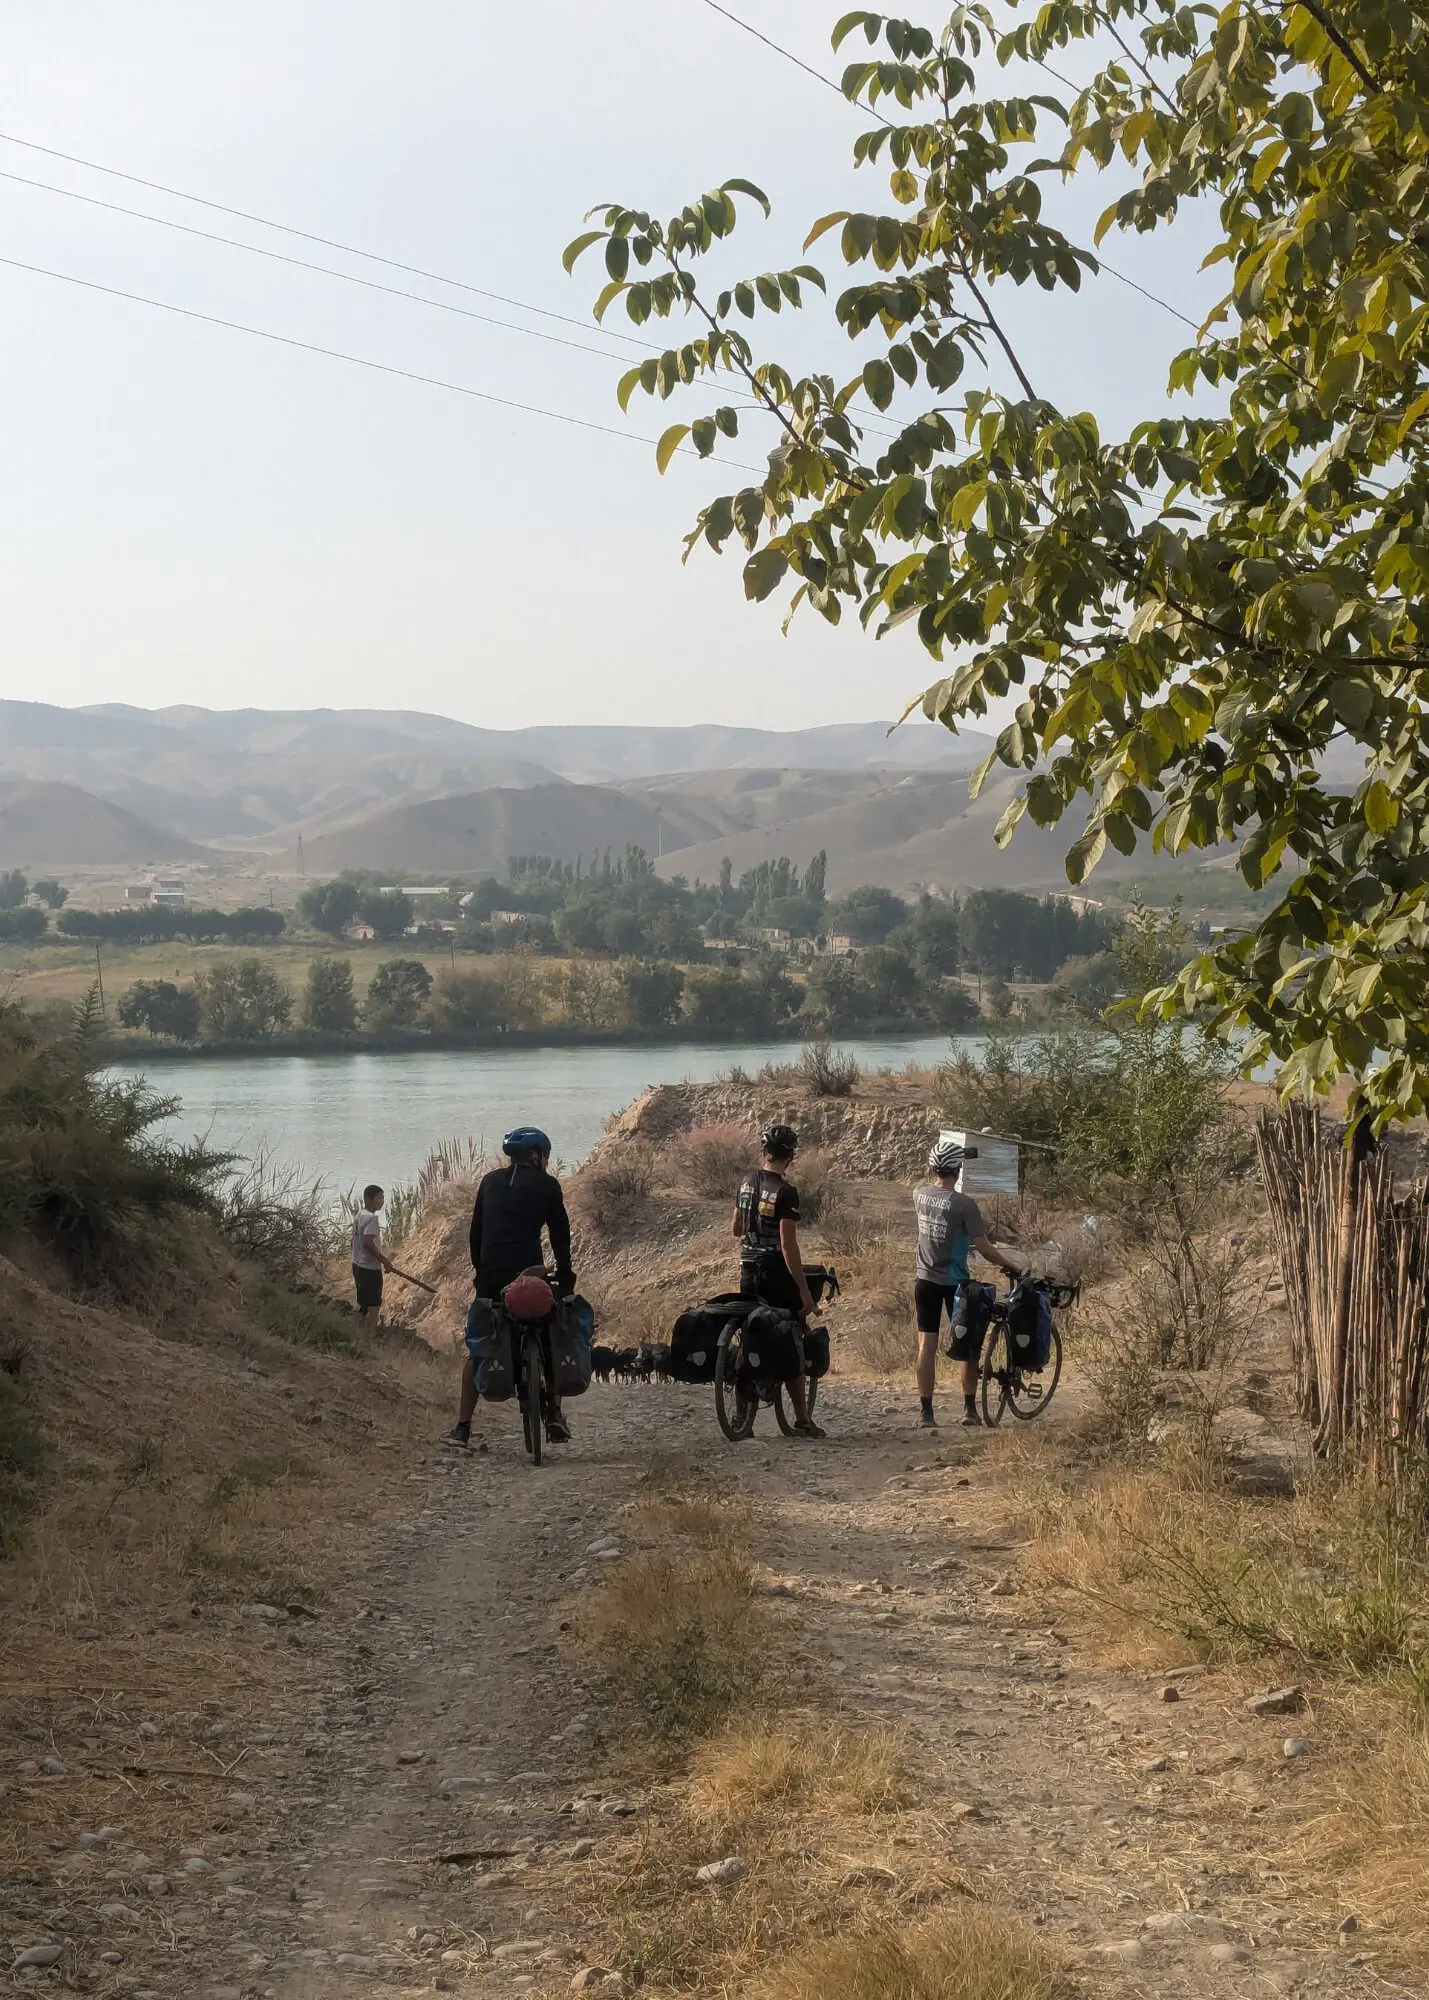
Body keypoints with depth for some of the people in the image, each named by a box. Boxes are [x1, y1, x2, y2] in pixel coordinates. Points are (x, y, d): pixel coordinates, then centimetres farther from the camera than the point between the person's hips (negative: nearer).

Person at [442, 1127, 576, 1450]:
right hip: (530, 1274, -3)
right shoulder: (546, 1185, 6)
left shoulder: (490, 1181, 16)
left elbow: (475, 1233, 17)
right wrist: (565, 1279, 12)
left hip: (490, 1276, 3)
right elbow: (560, 1236, 5)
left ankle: (462, 1428, 3)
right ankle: (554, 1416, 7)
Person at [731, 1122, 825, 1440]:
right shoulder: (785, 1191, -16)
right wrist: (804, 1291, -19)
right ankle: (802, 1420, 1)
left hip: (749, 1272, 7)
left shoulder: (747, 1182, 5)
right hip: (777, 1274, -6)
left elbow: (735, 1228, 16)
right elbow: (788, 1245, -20)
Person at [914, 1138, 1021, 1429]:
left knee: (926, 1345, 2)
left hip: (925, 1281, 4)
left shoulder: (920, 1196, -3)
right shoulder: (964, 1204, -18)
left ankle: (926, 1412, -1)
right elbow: (983, 1247, -17)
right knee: (969, 1345, 12)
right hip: (955, 1282, -4)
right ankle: (969, 1408, 14)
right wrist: (1010, 1266, -4)